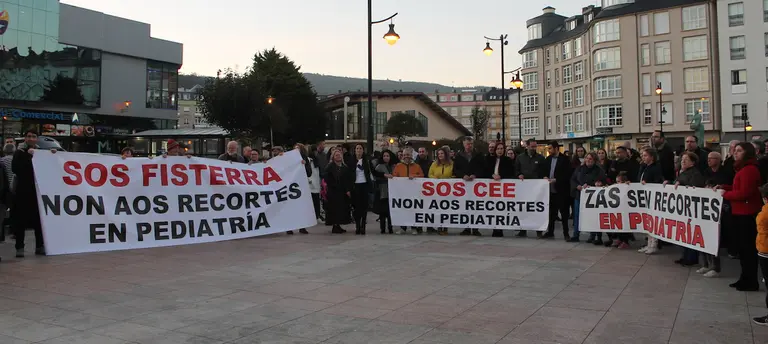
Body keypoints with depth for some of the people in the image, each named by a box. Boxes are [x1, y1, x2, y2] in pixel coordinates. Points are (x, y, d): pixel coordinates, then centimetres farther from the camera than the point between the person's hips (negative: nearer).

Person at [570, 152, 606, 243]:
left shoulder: (599, 170, -3)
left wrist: (590, 185, -20)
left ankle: (592, 236, 13)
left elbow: (602, 182, -10)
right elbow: (572, 179, 10)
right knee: (577, 215, 5)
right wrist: (577, 186, -8)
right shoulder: (579, 168, 10)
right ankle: (575, 235, 12)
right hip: (579, 195, 4)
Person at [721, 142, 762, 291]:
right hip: (741, 213, 11)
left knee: (748, 248, -4)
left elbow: (744, 193, -23)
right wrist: (724, 187, 11)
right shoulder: (743, 168, 18)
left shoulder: (749, 169, -17)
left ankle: (751, 282, 4)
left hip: (747, 214, -11)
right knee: (743, 247, 15)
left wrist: (725, 194, -11)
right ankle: (745, 278, 23)